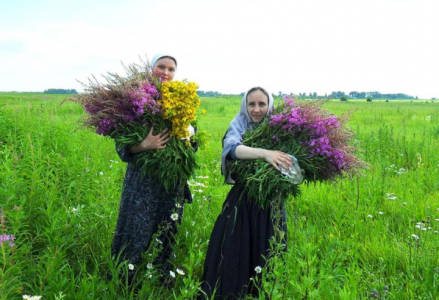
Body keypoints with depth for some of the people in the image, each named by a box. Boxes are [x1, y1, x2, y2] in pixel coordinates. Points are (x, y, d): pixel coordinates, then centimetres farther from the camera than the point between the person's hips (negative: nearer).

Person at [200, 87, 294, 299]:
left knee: (266, 258, 7)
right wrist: (264, 153, -41)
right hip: (241, 202, -1)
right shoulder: (238, 128, -3)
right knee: (233, 256, -1)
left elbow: (291, 163, 0)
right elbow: (232, 148, -25)